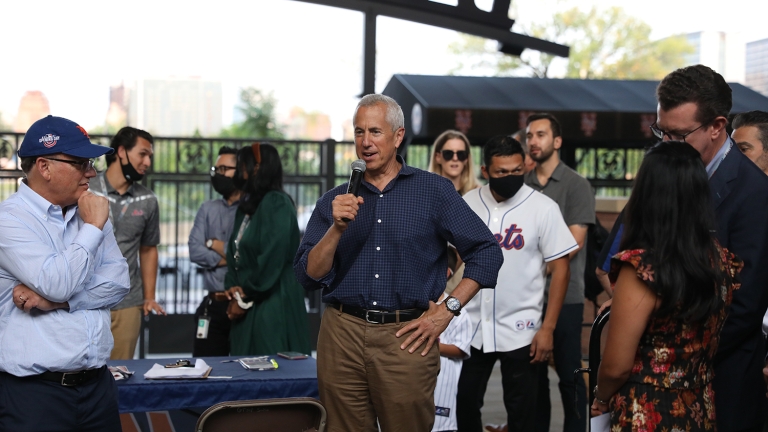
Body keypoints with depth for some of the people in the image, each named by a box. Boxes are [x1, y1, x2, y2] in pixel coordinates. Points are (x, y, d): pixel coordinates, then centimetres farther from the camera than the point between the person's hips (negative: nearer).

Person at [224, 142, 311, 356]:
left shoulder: (276, 203, -11)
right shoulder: (246, 206, 16)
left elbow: (272, 259, -17)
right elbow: (235, 254, 16)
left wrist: (245, 298, -10)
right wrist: (233, 287, -2)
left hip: (272, 304, -8)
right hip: (247, 305, 8)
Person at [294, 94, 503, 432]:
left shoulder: (434, 190, 2)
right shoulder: (334, 201, 9)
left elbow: (487, 252, 1)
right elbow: (309, 277, 2)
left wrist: (446, 311, -6)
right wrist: (337, 229, -12)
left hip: (407, 338, -2)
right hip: (342, 334, 2)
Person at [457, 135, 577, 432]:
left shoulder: (543, 208, -9)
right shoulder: (466, 204, 0)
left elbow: (560, 268, -7)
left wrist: (547, 328, -11)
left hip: (520, 329, -3)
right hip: (471, 326, 3)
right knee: (464, 403, 12)